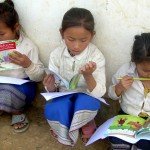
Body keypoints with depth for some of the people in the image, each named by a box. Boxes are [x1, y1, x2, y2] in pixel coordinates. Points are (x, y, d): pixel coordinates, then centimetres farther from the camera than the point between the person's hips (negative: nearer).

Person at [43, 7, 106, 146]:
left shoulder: (96, 56, -17)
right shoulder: (56, 54, -10)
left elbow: (98, 93, -20)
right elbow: (53, 89, -3)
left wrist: (88, 75, -38)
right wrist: (51, 87, -28)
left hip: (85, 98, -1)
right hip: (64, 97, 2)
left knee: (91, 102, -37)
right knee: (51, 110, -33)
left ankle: (85, 124, -5)